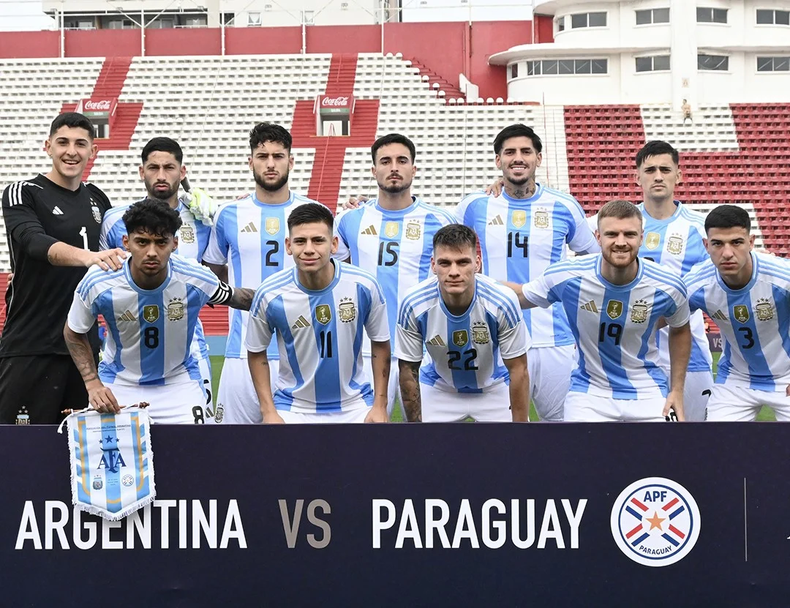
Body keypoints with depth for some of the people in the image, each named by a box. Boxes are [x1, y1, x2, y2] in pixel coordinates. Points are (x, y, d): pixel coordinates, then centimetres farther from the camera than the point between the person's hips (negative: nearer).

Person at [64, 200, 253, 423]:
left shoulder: (198, 280, -22)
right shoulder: (97, 284, -22)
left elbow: (233, 297, 2)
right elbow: (74, 333, -4)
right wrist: (92, 384, -12)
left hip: (179, 382, 0)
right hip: (119, 383, 0)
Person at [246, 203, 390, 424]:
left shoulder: (363, 286, -13)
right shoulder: (270, 294, -14)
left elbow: (380, 343, 2)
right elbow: (256, 352, 1)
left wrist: (380, 406, -1)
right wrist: (268, 411, -6)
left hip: (355, 406, 1)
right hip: (294, 409, -1)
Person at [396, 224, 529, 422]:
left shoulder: (502, 302, -30)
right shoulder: (413, 305, -27)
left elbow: (518, 371, -20)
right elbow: (408, 371, -14)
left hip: (495, 389, -1)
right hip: (438, 390, 1)